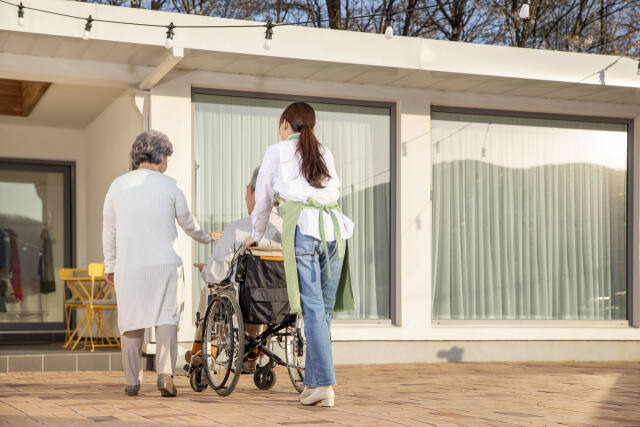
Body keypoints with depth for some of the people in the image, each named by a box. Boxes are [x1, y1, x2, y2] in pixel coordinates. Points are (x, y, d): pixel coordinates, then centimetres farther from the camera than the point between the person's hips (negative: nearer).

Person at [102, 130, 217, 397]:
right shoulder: (169, 186, 0)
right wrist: (206, 238, 32)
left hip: (128, 265, 2)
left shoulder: (118, 185, 4)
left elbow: (109, 229, 9)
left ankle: (132, 381, 10)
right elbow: (188, 224, 12)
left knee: (131, 322, 7)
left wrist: (109, 265, 18)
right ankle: (165, 373, -12)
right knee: (165, 318, 2)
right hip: (164, 264, -2)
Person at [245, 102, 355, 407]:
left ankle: (324, 384, -15)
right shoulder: (324, 153, 26)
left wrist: (256, 235, 37)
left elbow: (263, 198, 22)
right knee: (324, 309, 9)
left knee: (312, 308, -8)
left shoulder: (276, 152, 15)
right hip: (334, 227, 4)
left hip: (301, 227, -4)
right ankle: (312, 380, 13)